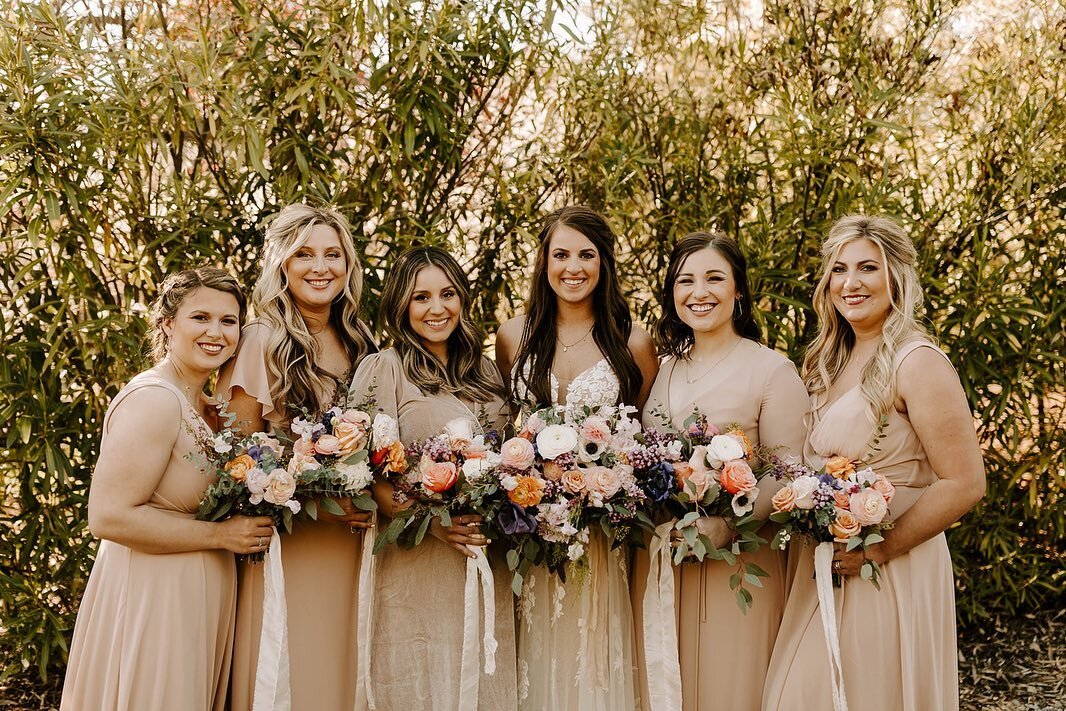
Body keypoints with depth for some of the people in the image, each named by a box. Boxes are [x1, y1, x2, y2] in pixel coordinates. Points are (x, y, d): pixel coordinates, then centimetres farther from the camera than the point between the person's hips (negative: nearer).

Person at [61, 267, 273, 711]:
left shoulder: (201, 405, 10)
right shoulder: (154, 399, -19)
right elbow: (109, 517, -25)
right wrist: (222, 534, -20)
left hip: (194, 598, 9)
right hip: (152, 597, -9)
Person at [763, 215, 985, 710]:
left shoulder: (915, 362, -14)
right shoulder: (832, 362, 9)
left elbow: (965, 483, -17)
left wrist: (878, 550, -18)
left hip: (891, 572, -7)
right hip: (826, 568, 7)